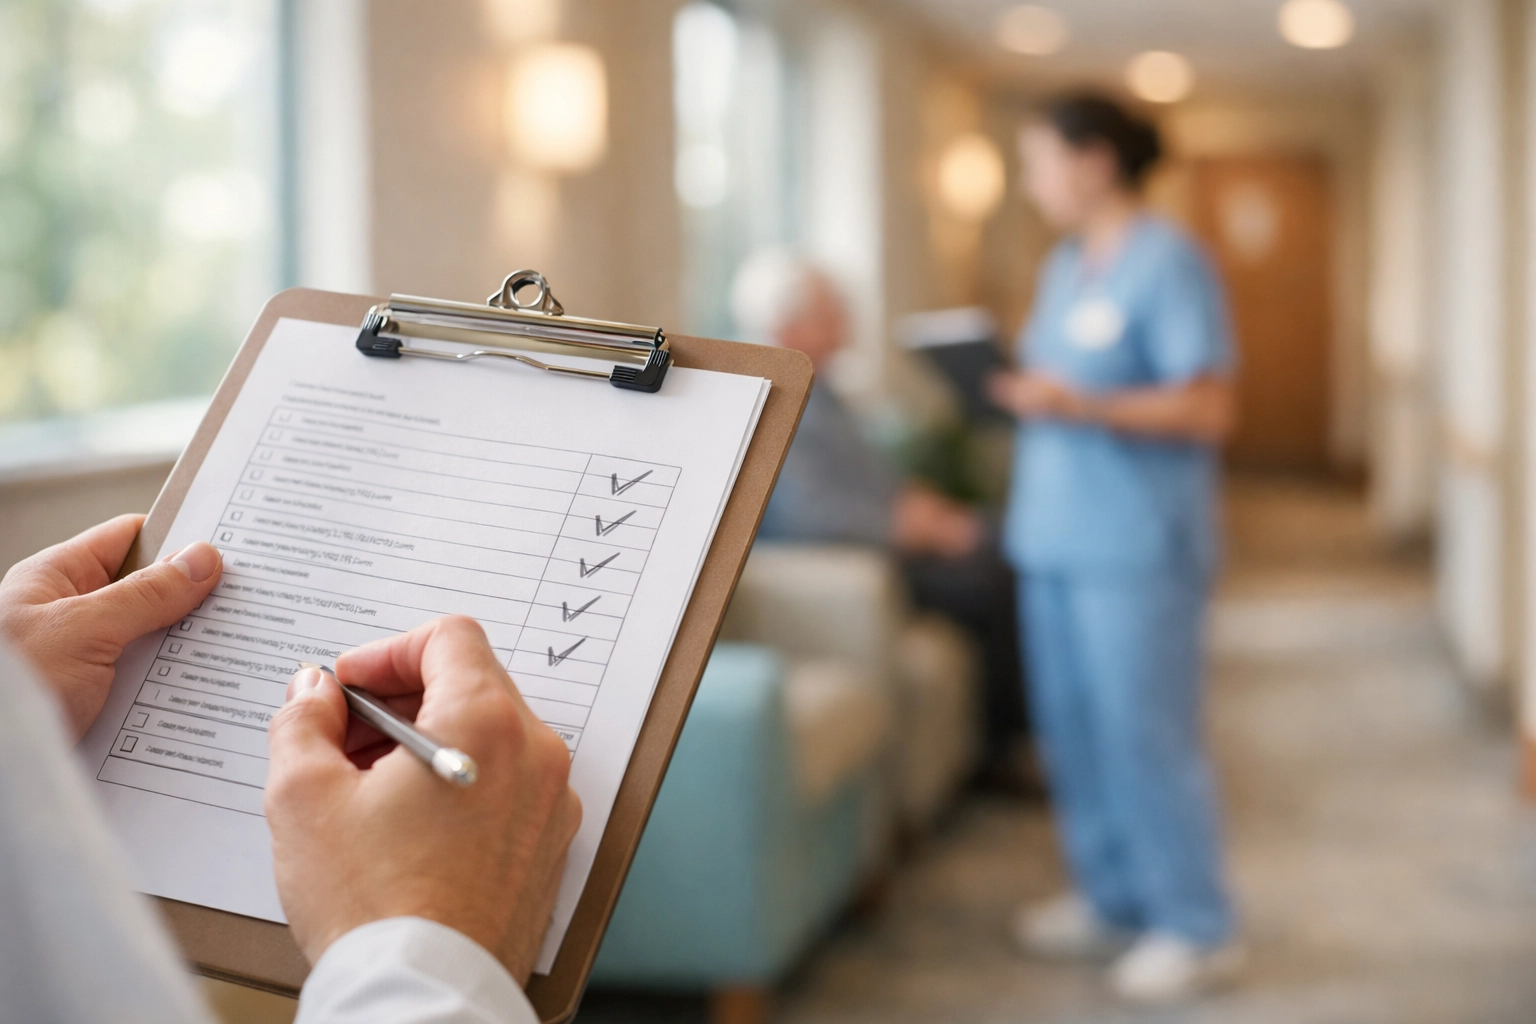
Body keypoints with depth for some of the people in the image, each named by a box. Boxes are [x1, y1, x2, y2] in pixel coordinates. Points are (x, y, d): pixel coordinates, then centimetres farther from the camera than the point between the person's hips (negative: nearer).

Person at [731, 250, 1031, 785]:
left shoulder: (808, 380, 9)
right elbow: (809, 514, -29)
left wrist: (911, 498, 3)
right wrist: (910, 528, -22)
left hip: (882, 529, 10)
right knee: (992, 585, -16)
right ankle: (1000, 747, 1)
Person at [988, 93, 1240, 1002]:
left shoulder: (1168, 263, -11)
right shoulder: (1066, 266, 15)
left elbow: (1210, 408, -17)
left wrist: (1082, 406, -25)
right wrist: (1020, 391, 3)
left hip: (1137, 544, -8)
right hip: (1056, 535, 9)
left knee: (1145, 733, -4)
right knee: (1073, 729, 13)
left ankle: (1196, 929, 9)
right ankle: (1113, 900, 27)